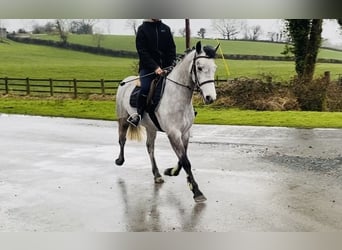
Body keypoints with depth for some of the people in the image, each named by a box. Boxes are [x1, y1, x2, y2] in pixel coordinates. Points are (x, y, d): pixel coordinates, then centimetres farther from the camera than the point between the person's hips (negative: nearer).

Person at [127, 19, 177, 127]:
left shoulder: (166, 29, 11)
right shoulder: (142, 29, 1)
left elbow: (172, 49, 10)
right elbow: (142, 52, -7)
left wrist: (172, 65, -8)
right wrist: (155, 67, -18)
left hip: (165, 68, 4)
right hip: (147, 68, -4)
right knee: (145, 88, -26)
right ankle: (138, 114, -12)